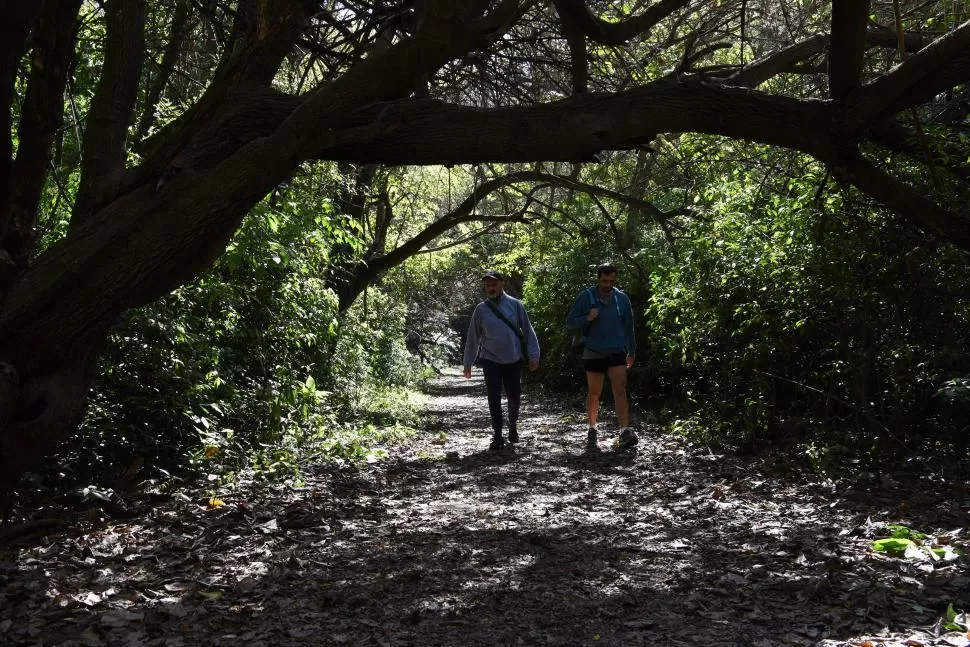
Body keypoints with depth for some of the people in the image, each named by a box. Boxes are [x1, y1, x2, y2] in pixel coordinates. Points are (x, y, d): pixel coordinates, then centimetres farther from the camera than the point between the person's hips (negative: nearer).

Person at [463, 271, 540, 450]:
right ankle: (498, 436, 5)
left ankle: (513, 425, 36)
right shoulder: (481, 309, 0)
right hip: (490, 360, 0)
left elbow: (528, 330, 2)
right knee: (494, 399, -5)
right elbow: (473, 337, 6)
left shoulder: (515, 305, -2)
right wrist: (468, 363, 8)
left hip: (513, 360, 0)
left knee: (514, 397, 10)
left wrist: (533, 355, -3)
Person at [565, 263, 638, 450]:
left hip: (617, 353, 1)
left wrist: (632, 351, 16)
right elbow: (570, 321, -1)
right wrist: (587, 318, -19)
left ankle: (625, 433, -17)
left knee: (620, 391, -12)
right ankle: (592, 430, 25)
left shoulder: (622, 298, 3)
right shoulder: (586, 297, -4)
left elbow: (628, 327, 13)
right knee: (593, 394, 10)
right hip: (594, 354, -1)